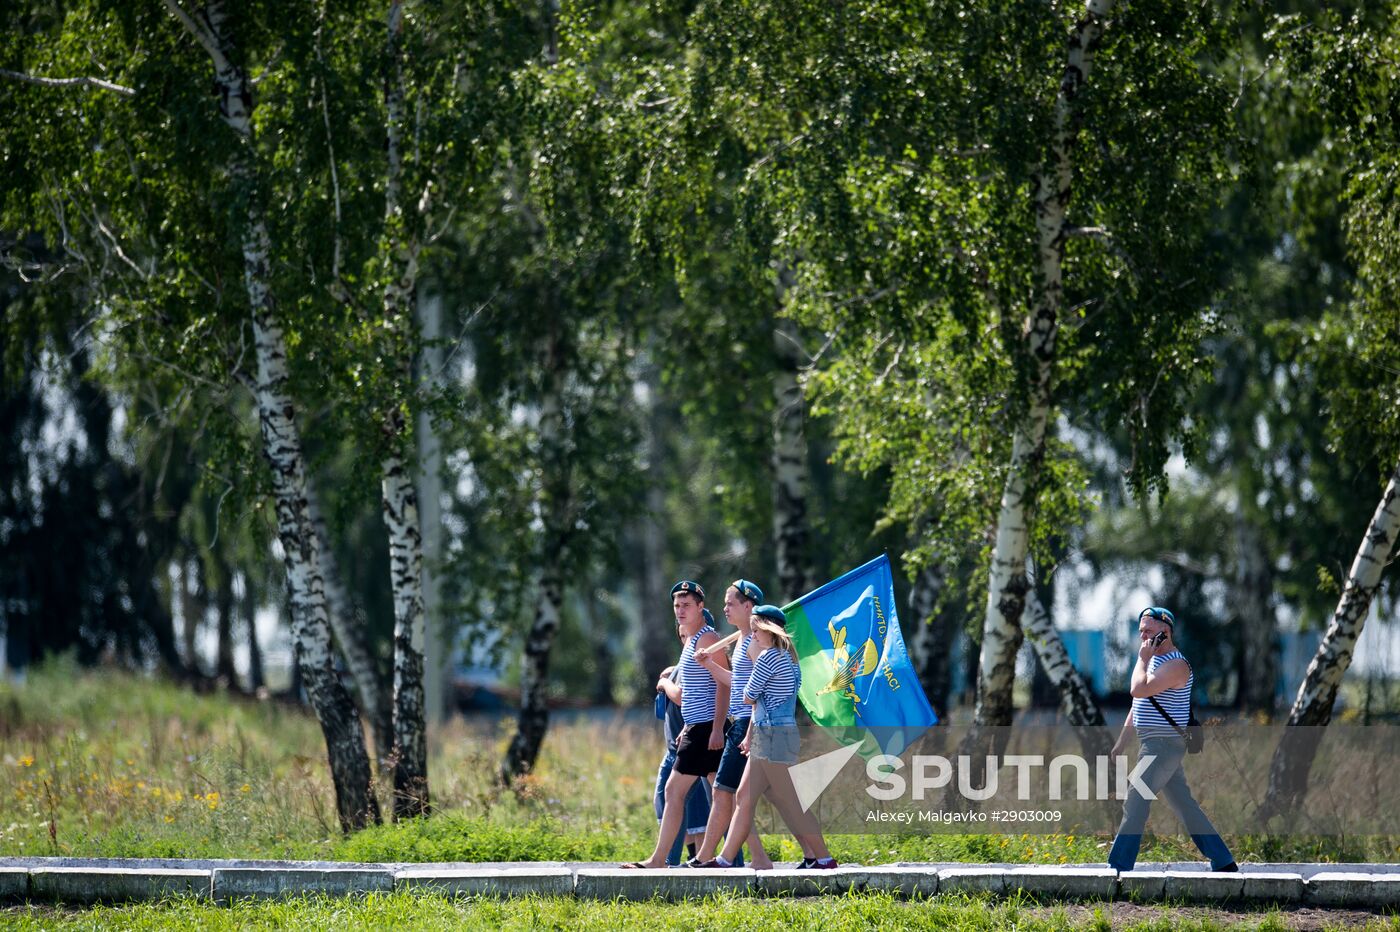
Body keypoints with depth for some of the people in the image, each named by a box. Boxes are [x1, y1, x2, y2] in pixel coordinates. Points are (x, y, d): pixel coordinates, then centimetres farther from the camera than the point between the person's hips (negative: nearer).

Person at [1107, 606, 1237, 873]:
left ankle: (1118, 868, -12)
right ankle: (1223, 862, 16)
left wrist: (1142, 659, -16)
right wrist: (1121, 742, 23)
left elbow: (1138, 690, -29)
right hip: (1156, 746, 10)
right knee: (1185, 804, 12)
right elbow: (1138, 705, 24)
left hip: (1164, 747, -10)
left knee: (1135, 804, -12)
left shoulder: (1175, 665, -16)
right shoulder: (1154, 661, 16)